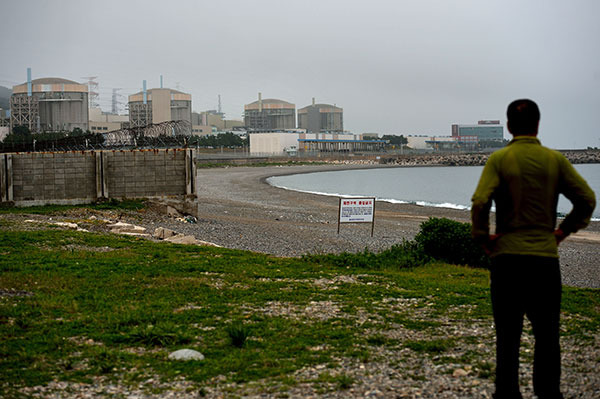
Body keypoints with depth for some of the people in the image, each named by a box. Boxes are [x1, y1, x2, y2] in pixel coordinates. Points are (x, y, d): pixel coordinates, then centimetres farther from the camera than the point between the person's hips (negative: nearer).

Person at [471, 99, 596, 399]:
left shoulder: (499, 159, -4)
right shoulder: (555, 160, 3)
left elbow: (480, 202, -16)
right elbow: (587, 199, 3)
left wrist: (482, 237, -3)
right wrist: (563, 231, 11)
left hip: (507, 256, -1)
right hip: (546, 257, 2)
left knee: (508, 336, 7)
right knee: (547, 335, 12)